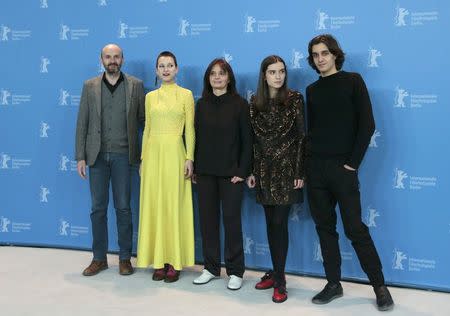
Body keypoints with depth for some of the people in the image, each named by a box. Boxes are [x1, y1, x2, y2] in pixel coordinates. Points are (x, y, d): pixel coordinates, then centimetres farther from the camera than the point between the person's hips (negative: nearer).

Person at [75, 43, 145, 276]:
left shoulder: (135, 85, 3)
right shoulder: (90, 86, 7)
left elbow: (143, 119, 3)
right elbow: (82, 123, 5)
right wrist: (80, 157, -1)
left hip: (123, 155, -1)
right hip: (97, 155, 2)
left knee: (123, 207, 4)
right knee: (98, 208, 7)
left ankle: (125, 258, 15)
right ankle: (99, 258, 18)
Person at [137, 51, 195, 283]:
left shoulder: (185, 94, 3)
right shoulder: (150, 97, 12)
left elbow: (189, 129, -1)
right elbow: (147, 129, 13)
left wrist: (189, 158, -8)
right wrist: (143, 158, 8)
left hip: (174, 153, -3)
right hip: (153, 153, 3)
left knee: (174, 205, 0)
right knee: (154, 205, 4)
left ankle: (174, 262, 8)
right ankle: (159, 260, 13)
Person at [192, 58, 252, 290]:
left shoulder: (239, 104, -2)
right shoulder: (202, 104, 8)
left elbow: (247, 140, -4)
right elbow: (196, 137, 9)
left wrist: (242, 171, -10)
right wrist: (194, 166, 3)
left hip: (231, 172, -3)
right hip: (205, 171, 4)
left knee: (231, 219, 1)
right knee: (207, 218, 7)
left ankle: (235, 271, 11)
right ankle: (211, 267, 20)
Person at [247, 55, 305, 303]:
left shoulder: (295, 99, -3)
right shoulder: (254, 103, 7)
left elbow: (301, 137, -5)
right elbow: (252, 139, 8)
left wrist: (300, 172, -9)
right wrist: (251, 171, 4)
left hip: (286, 168, -4)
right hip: (264, 169, 4)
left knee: (279, 222, -5)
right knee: (270, 222, 9)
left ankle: (279, 280, 4)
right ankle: (276, 272, 21)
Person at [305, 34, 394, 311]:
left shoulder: (352, 81, 0)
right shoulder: (312, 90, 12)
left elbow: (367, 124, -7)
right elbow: (311, 129, 14)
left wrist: (353, 162, -11)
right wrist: (306, 164, 3)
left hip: (342, 167, -4)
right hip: (315, 168, 5)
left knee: (355, 229, -3)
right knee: (325, 228, 8)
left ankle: (380, 286, 11)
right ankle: (334, 284, 18)